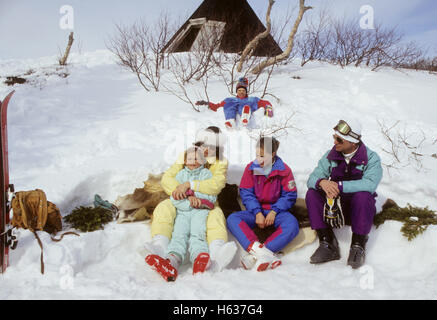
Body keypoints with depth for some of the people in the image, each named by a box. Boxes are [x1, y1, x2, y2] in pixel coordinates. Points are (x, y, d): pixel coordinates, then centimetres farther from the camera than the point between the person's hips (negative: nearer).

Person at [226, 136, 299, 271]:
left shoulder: (283, 170, -4)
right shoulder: (251, 168, 1)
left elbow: (290, 196, -3)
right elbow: (246, 194, -2)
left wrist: (274, 212, -16)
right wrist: (257, 213, -16)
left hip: (276, 210, -2)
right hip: (256, 210, 2)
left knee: (292, 226, -34)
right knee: (232, 219, -25)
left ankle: (256, 256, -45)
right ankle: (258, 249, -46)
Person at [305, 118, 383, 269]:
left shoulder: (371, 158, -9)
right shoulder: (331, 155, 1)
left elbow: (370, 184, -27)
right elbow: (312, 178, -7)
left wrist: (339, 186, -32)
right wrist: (322, 182, -31)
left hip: (358, 206, -3)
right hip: (333, 205, 3)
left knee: (362, 195, -35)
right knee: (312, 193, -21)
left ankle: (358, 245, -21)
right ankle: (327, 243, -22)